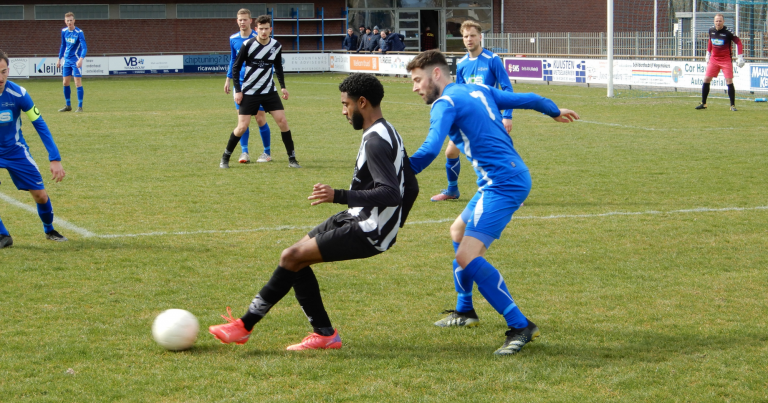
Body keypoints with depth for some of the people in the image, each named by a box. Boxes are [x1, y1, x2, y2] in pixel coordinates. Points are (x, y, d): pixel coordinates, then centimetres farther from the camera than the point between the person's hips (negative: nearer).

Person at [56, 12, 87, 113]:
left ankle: (80, 106, -3)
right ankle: (68, 105, 21)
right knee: (65, 83, 8)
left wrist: (81, 59, -37)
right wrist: (59, 58, 19)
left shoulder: (79, 32, -14)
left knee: (78, 83, -8)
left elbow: (84, 47, -22)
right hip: (67, 59, 6)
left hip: (76, 60, -6)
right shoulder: (64, 31, 5)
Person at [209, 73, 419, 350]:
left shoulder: (375, 142, -20)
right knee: (297, 260, 10)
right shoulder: (388, 134, 13)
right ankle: (324, 334, 11)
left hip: (366, 234, -11)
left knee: (291, 257, -11)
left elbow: (391, 194, -31)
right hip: (359, 221, 11)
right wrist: (393, 226, 25)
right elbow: (410, 187, 18)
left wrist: (339, 196, -33)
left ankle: (245, 326, -3)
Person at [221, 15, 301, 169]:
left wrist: (283, 86, 7)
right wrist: (237, 90, -10)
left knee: (282, 121, -8)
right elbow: (236, 67, -5)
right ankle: (225, 158, 14)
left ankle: (292, 159, 1)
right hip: (249, 92, -3)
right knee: (242, 127, -6)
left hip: (269, 91, 3)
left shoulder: (276, 46, -1)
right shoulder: (248, 45, -12)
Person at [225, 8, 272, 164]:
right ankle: (244, 152, 3)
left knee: (260, 118, -1)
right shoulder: (233, 39, 6)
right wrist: (228, 79, 15)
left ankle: (267, 152, 10)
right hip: (240, 83, 4)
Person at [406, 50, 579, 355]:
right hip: (512, 178, 10)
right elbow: (526, 99, 27)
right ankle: (464, 311, 41)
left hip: (503, 185, -10)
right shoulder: (479, 90, 16)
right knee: (459, 231, 27)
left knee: (467, 257, -18)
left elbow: (430, 150, -24)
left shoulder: (445, 104, -9)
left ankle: (520, 326, -17)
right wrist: (554, 111, 45)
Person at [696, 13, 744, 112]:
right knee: (706, 79, 0)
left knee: (729, 81, -8)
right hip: (713, 59, 5)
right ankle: (703, 103, 11)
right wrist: (708, 53, 19)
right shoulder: (711, 30, 0)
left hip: (726, 60, -5)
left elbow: (738, 42, -10)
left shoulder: (728, 32, -15)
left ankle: (733, 105, 2)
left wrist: (740, 57, -16)